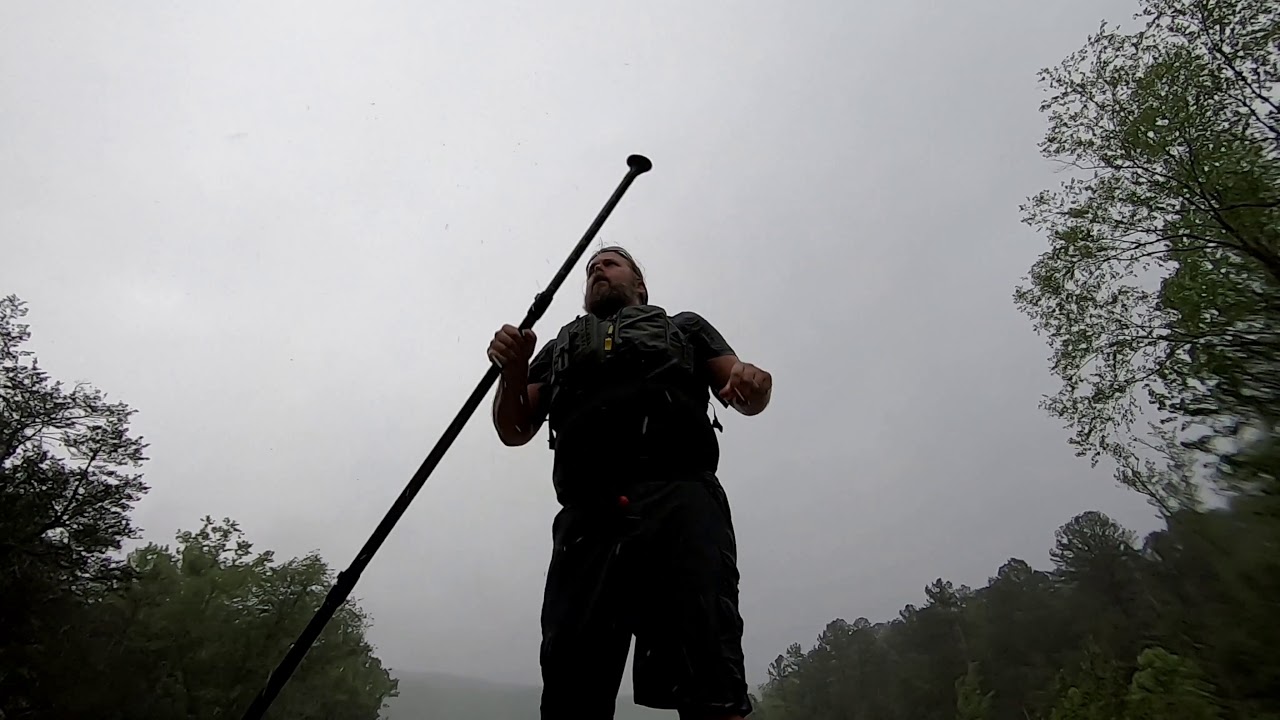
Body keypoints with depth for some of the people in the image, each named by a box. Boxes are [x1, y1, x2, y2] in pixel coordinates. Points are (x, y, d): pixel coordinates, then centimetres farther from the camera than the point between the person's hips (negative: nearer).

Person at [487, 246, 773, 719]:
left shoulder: (683, 327, 28)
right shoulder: (560, 348, 33)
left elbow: (746, 395, 17)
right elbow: (514, 430, 24)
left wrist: (751, 383, -9)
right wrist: (512, 371, 3)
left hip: (678, 495, -2)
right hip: (587, 513, 3)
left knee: (709, 680, -15)